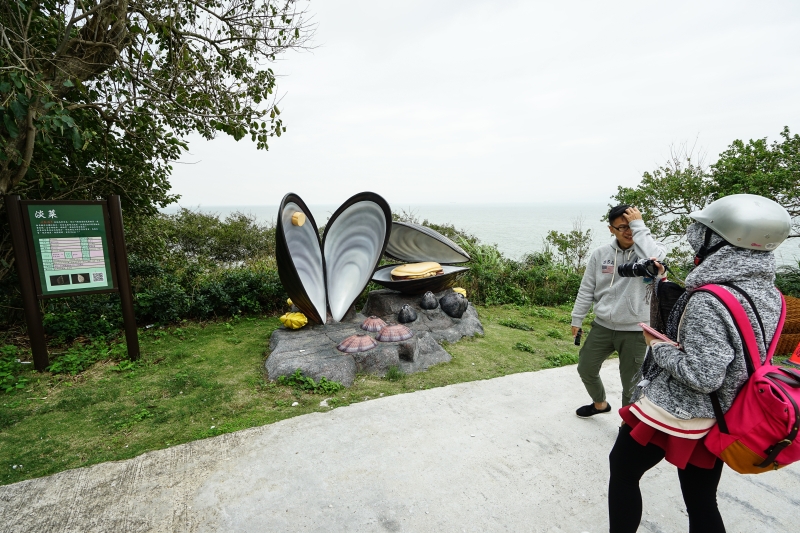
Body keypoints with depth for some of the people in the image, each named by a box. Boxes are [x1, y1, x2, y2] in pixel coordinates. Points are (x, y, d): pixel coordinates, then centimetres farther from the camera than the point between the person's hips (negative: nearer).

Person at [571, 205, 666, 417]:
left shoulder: (651, 249, -10)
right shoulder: (600, 254, -1)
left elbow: (652, 258, -37)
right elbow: (587, 289, 5)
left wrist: (639, 225, -26)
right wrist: (577, 319, 8)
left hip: (635, 330, -4)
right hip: (602, 326, 4)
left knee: (631, 384, 9)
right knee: (586, 369, 18)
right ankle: (600, 404, 46)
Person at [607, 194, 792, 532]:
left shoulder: (708, 301, -26)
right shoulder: (768, 295, 0)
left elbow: (701, 376, -27)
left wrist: (657, 346, -12)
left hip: (671, 413, -8)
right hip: (716, 420, 8)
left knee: (623, 470, 16)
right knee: (702, 504, 21)